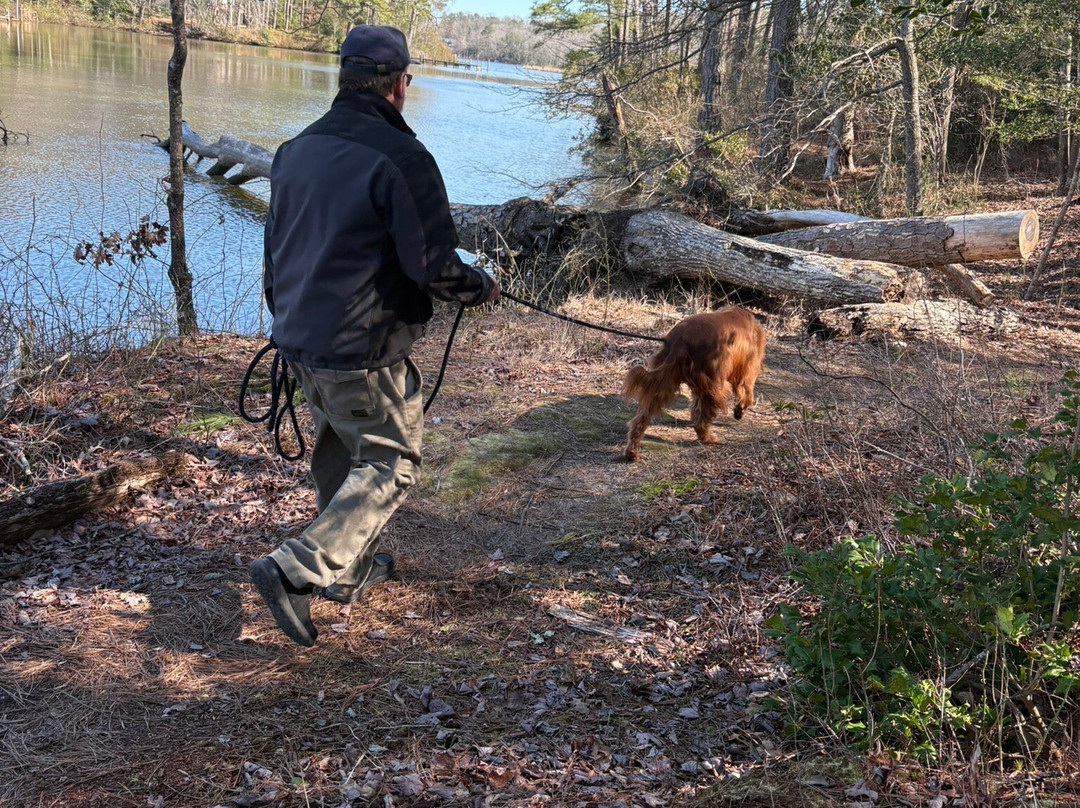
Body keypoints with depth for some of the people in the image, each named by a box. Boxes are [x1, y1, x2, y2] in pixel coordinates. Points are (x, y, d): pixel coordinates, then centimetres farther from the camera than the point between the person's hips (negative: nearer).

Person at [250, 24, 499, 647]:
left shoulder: (296, 150, 7)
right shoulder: (401, 158, -19)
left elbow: (275, 251, 16)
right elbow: (435, 267, -19)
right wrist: (483, 287, 1)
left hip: (299, 340, 8)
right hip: (365, 355, -8)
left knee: (340, 454, 23)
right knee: (391, 464, 4)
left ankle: (351, 570, 36)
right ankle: (296, 571, -8)